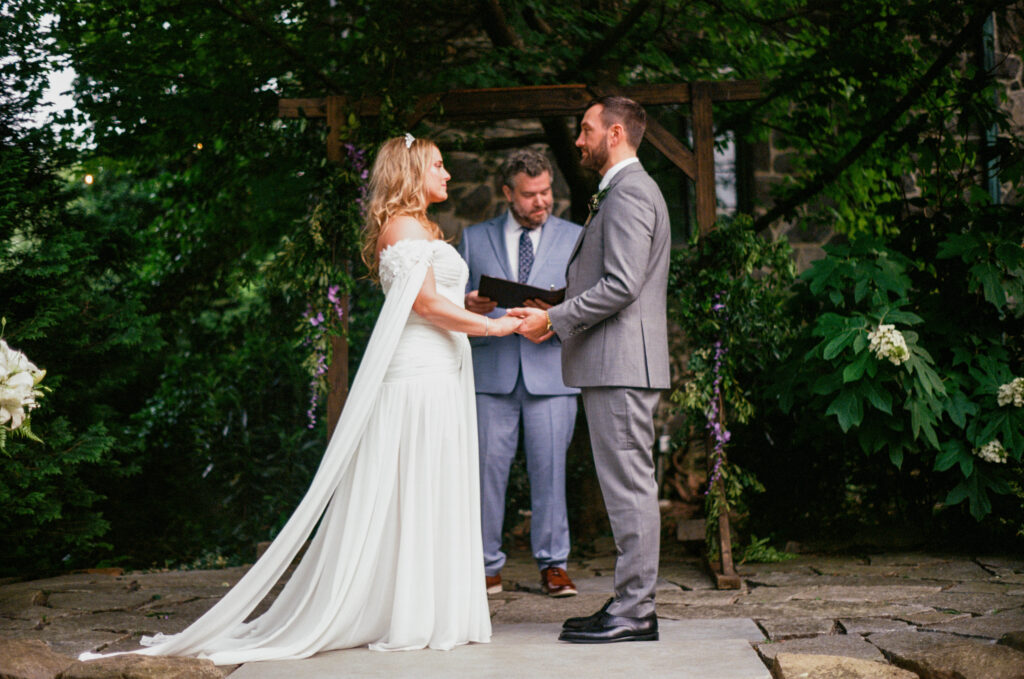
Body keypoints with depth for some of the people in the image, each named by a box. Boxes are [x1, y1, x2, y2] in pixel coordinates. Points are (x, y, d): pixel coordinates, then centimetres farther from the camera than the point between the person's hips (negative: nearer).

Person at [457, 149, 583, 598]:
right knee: (488, 467, -1)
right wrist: (469, 307, -10)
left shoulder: (574, 237, 13)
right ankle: (487, 564, 10)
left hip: (551, 369, 0)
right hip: (491, 370, 1)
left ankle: (553, 564, 10)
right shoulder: (474, 238, 14)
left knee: (549, 468, -1)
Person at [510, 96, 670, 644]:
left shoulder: (629, 192, -11)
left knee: (629, 486, -7)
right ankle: (630, 602, 18)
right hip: (613, 364, 11)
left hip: (623, 361, -11)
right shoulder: (622, 191, 22)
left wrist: (555, 319, -14)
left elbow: (621, 284, -21)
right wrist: (558, 317, 14)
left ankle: (633, 614, -3)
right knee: (625, 488, 12)